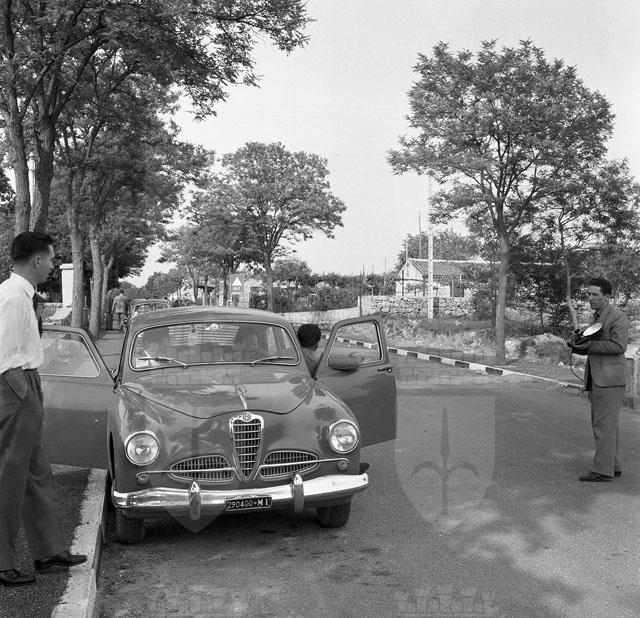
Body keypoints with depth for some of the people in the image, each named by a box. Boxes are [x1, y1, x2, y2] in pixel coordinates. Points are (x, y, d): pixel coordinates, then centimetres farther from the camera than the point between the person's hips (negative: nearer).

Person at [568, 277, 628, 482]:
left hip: (610, 380, -9)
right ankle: (613, 466, 18)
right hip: (597, 379, 9)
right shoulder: (597, 318, 20)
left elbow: (619, 346, -21)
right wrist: (577, 346, 4)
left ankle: (602, 470, -7)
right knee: (603, 424, 11)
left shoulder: (618, 317, -8)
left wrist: (589, 344, -18)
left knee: (604, 424, -9)